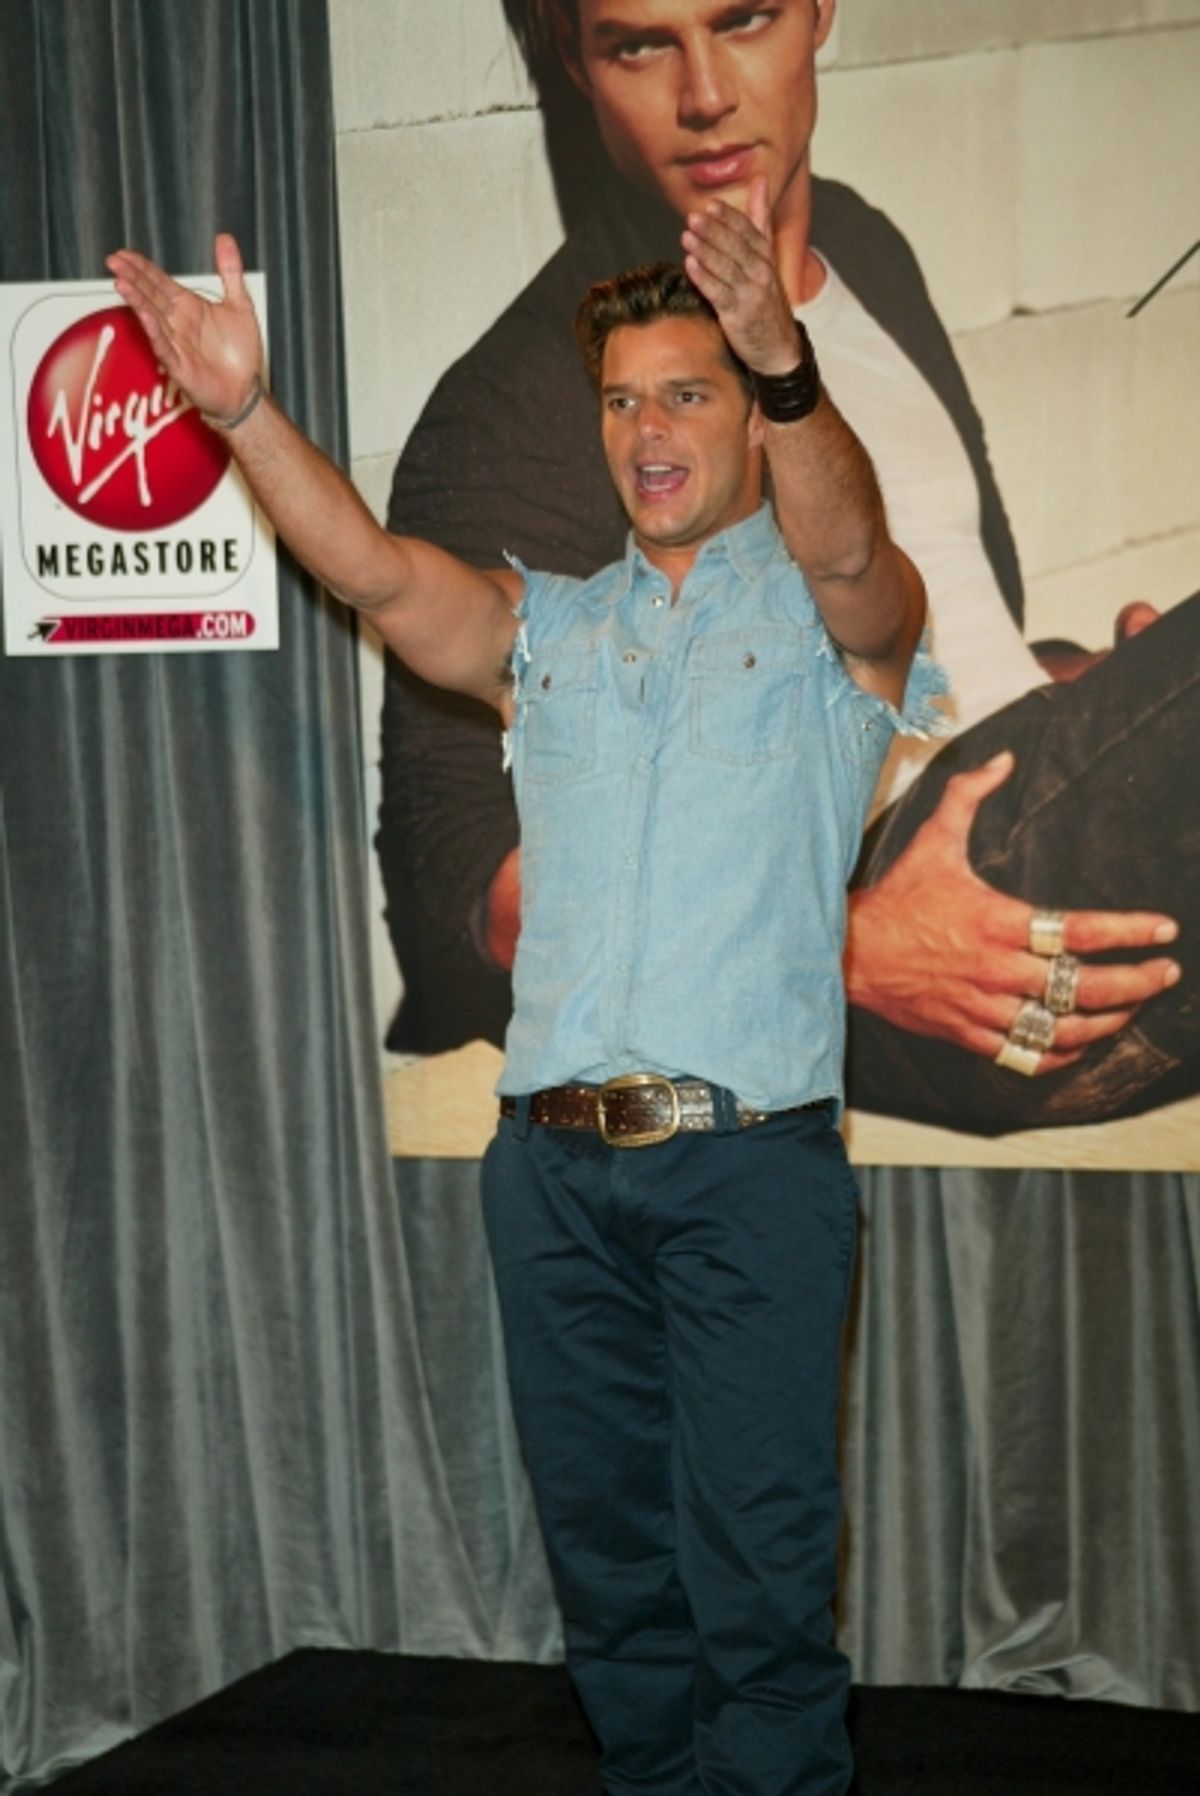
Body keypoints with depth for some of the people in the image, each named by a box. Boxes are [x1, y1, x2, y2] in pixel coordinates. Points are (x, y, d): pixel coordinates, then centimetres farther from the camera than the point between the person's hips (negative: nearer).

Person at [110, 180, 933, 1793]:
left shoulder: (833, 618, 6)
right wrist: (242, 407, -19)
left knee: (756, 1576, -4)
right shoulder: (549, 630, 17)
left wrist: (787, 366, -39)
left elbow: (844, 541, -18)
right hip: (554, 1163, 4)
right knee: (609, 1557, 13)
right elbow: (378, 572, -1)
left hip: (748, 1162, -4)